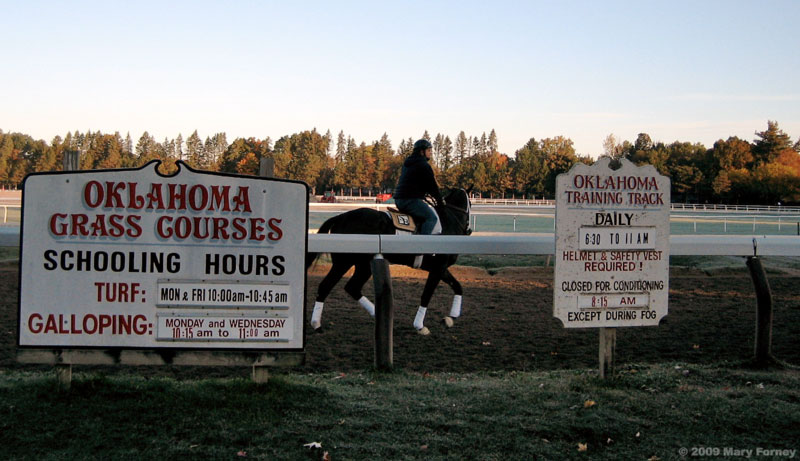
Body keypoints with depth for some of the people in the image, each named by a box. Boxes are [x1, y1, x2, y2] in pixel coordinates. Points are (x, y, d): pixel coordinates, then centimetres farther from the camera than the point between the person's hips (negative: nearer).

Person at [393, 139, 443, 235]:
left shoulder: (407, 163, 21)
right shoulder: (424, 165, -10)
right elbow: (432, 186, -6)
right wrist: (440, 201, 8)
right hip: (410, 200, -10)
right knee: (432, 217, -10)